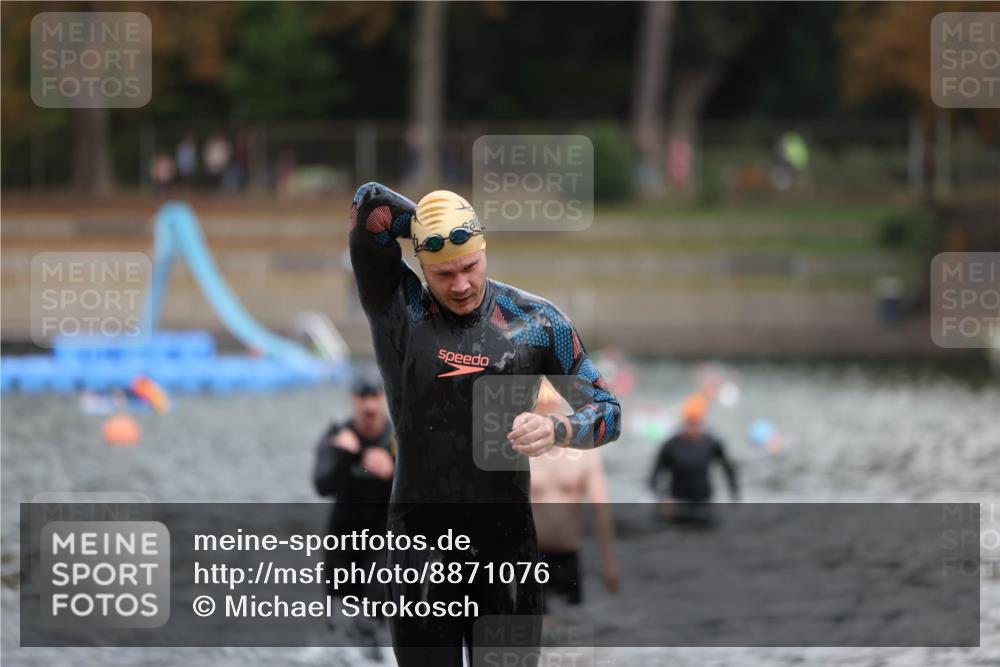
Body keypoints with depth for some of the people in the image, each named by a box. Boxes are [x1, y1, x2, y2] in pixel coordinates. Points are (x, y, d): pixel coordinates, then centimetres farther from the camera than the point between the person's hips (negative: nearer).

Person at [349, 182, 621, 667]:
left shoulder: (534, 320, 2)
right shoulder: (397, 309, -1)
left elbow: (606, 410, 5)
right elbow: (371, 204, -11)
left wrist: (556, 431, -15)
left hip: (507, 539, 1)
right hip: (421, 538, -1)